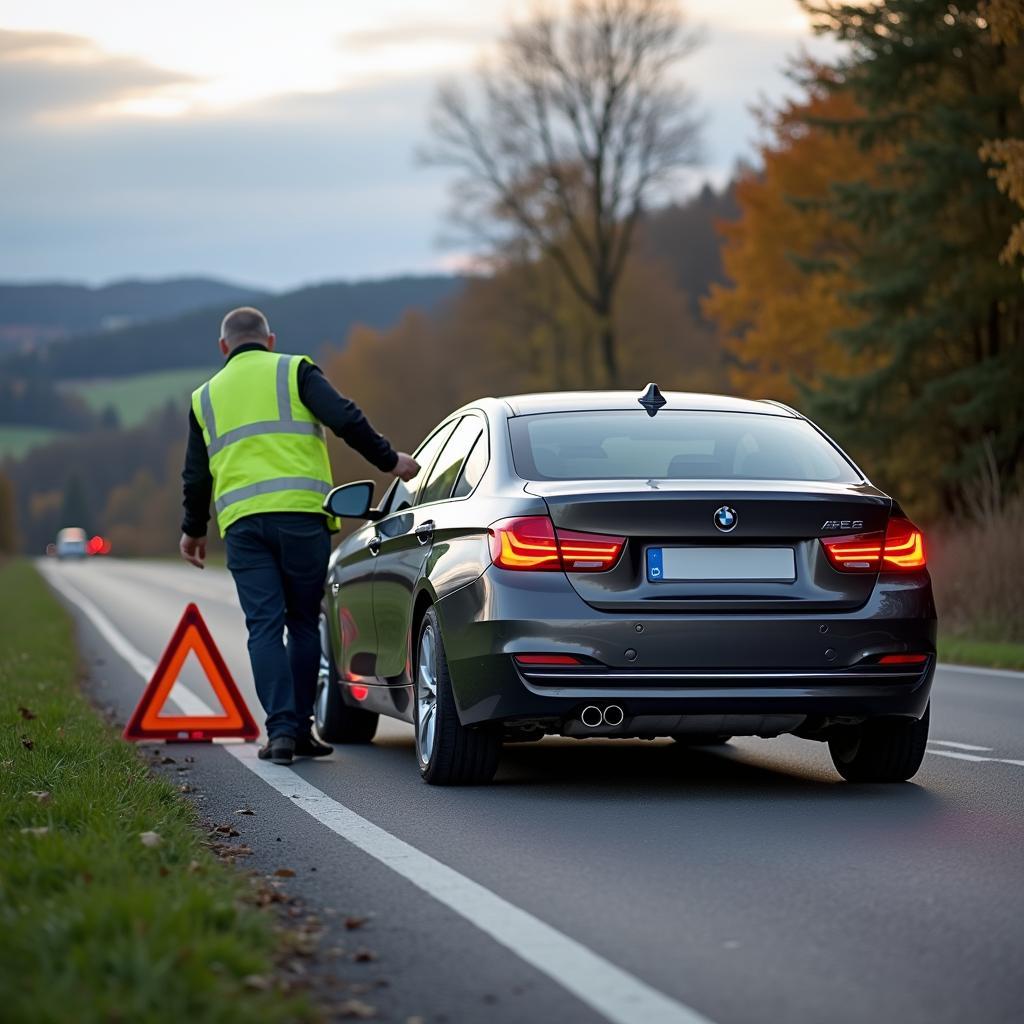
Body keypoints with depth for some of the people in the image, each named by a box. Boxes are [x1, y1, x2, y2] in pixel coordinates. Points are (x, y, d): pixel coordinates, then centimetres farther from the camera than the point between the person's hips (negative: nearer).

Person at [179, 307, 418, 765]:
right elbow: (344, 419, -5)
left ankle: (281, 729, -9)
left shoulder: (206, 396, 19)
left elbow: (196, 474, 22)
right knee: (304, 623, 8)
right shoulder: (294, 371, 9)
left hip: (242, 521, 2)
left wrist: (193, 530, 35)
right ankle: (299, 728, 9)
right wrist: (388, 460, 4)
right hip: (301, 512, -2)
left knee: (264, 626, 1)